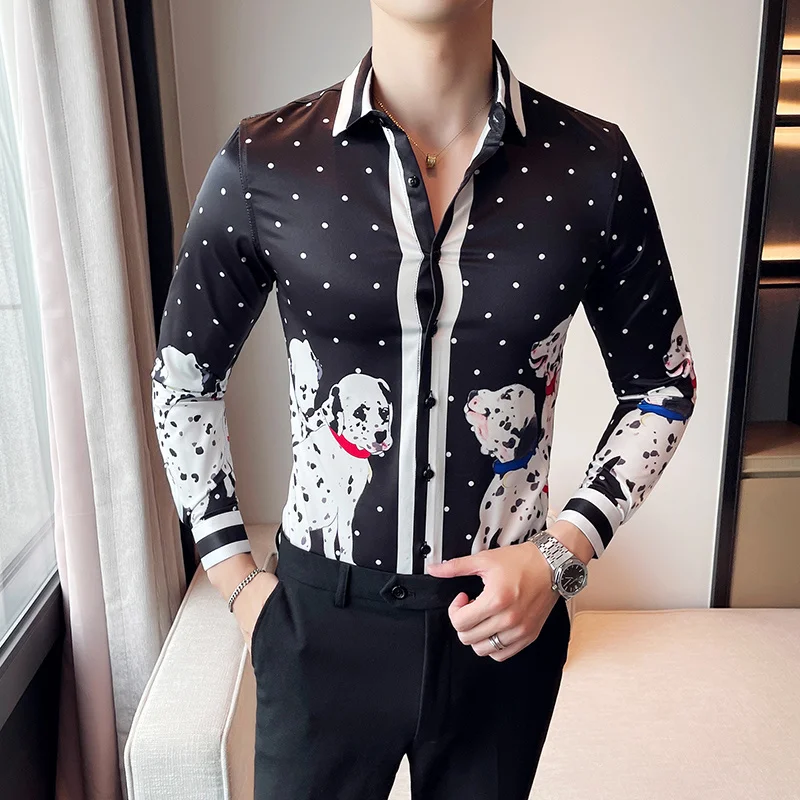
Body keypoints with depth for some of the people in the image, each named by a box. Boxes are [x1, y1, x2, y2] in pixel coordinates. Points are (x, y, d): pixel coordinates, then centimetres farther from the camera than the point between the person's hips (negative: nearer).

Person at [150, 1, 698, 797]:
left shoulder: (593, 164, -8)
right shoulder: (261, 164, -10)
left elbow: (661, 384, 3)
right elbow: (183, 380, 2)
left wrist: (563, 553, -9)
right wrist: (236, 577, 1)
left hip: (508, 615, 2)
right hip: (320, 619, 0)